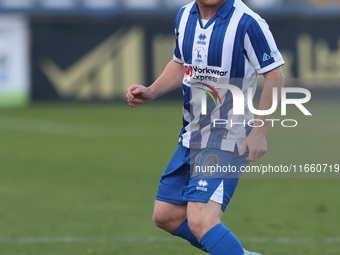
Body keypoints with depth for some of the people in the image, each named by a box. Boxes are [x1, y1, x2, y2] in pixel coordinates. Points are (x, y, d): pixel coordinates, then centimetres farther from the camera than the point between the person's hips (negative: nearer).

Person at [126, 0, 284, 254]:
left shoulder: (247, 23, -17)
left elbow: (275, 76, -13)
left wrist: (259, 132, -17)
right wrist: (151, 92, 6)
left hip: (226, 141, -8)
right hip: (191, 137, 8)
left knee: (200, 221, -23)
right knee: (166, 216, 12)